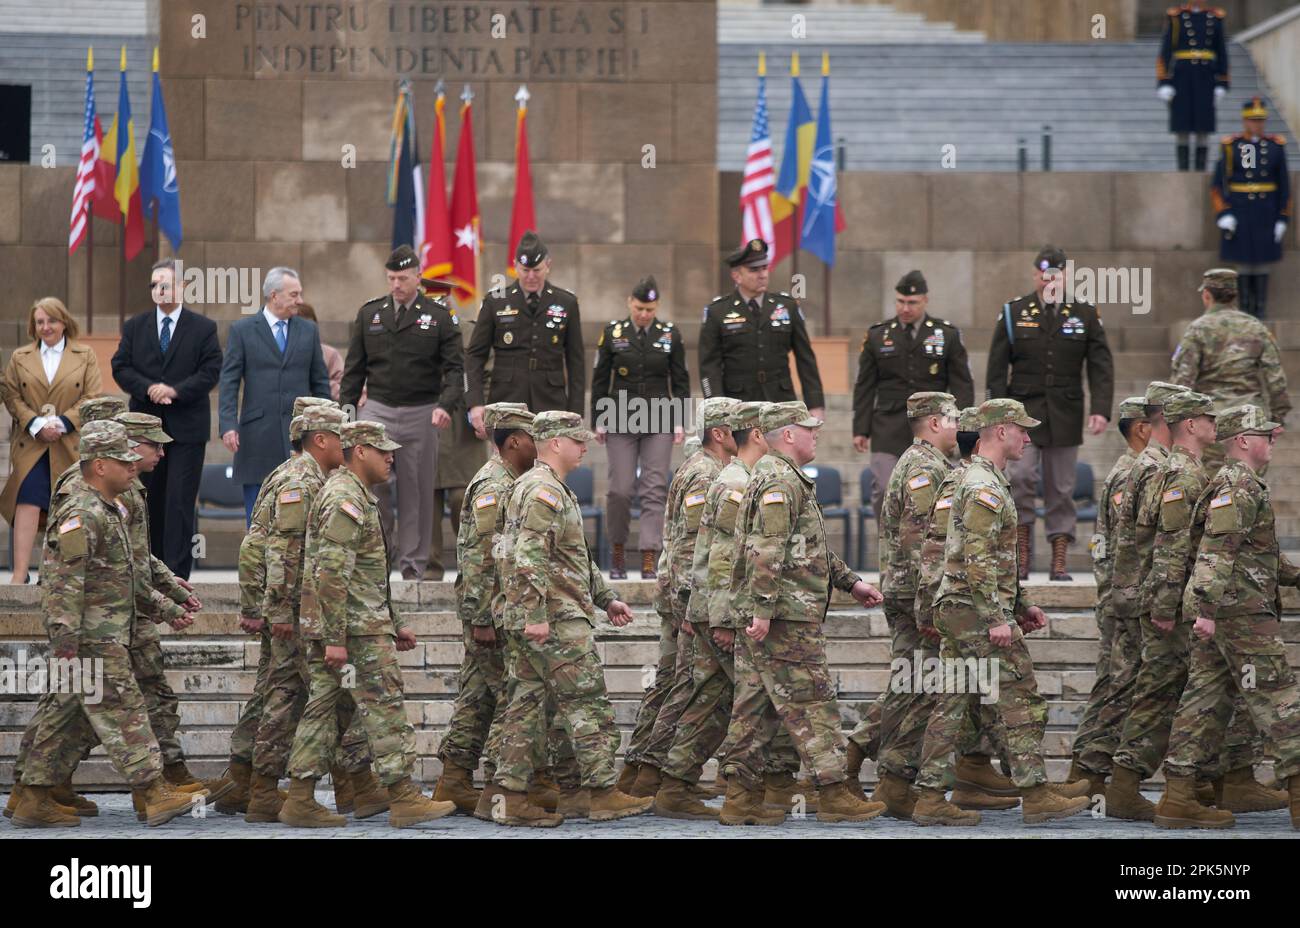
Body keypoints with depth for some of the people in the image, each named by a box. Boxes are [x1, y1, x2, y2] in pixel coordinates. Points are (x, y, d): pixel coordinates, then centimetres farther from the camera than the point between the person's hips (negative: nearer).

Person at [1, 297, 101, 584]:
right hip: (30, 445, 0)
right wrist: (36, 425, -11)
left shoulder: (85, 356, 7)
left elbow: (93, 398, -1)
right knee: (28, 504, -13)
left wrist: (61, 423, -12)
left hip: (71, 446, 0)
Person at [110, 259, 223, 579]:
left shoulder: (203, 328, 2)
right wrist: (149, 389, -13)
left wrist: (175, 390, -16)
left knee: (180, 500, -7)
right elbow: (120, 367, 3)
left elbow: (210, 371, -5)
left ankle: (177, 573, -7)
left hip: (187, 427, -3)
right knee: (149, 498, 8)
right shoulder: (135, 326, 10)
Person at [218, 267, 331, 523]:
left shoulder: (308, 330, 11)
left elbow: (320, 383, 13)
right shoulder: (242, 330, 2)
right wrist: (228, 426, -12)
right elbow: (228, 383, -2)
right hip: (258, 433, -2)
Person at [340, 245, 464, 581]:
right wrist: (346, 409, 6)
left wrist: (445, 405, -19)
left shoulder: (439, 317, 2)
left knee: (417, 490, 3)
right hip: (378, 410, 1)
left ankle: (412, 562, 10)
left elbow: (454, 367, -3)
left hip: (421, 414, -1)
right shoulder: (369, 314, 9)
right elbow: (354, 368, 13)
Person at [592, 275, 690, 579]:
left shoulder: (670, 334, 4)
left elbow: (680, 381, 6)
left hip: (659, 422, 0)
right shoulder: (612, 332, 2)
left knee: (654, 490, -4)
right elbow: (600, 380, 5)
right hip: (620, 422, 0)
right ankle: (618, 554, 15)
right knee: (621, 489, -3)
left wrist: (681, 422, 0)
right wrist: (597, 421, 1)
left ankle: (649, 562, -4)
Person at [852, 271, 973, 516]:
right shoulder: (877, 336, 5)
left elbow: (962, 386, 3)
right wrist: (861, 430, 2)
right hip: (889, 429, 0)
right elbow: (865, 387, 8)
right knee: (883, 490, -11)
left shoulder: (948, 335, 2)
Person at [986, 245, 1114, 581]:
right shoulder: (1013, 313, 5)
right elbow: (997, 369, 3)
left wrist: (1101, 409, -8)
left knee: (1061, 488, 3)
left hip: (1065, 416, 1)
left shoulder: (1085, 315, 7)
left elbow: (1101, 367, 4)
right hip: (1023, 411, -1)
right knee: (1021, 477, -16)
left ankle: (1059, 562, 8)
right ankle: (1021, 555, -4)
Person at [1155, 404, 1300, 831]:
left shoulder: (1240, 485, 21)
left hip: (1219, 612, 10)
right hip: (1241, 610, -10)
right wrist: (1208, 609, -28)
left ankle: (1178, 799, 7)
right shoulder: (1239, 486, -13)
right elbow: (1216, 551, -22)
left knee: (1205, 698, 8)